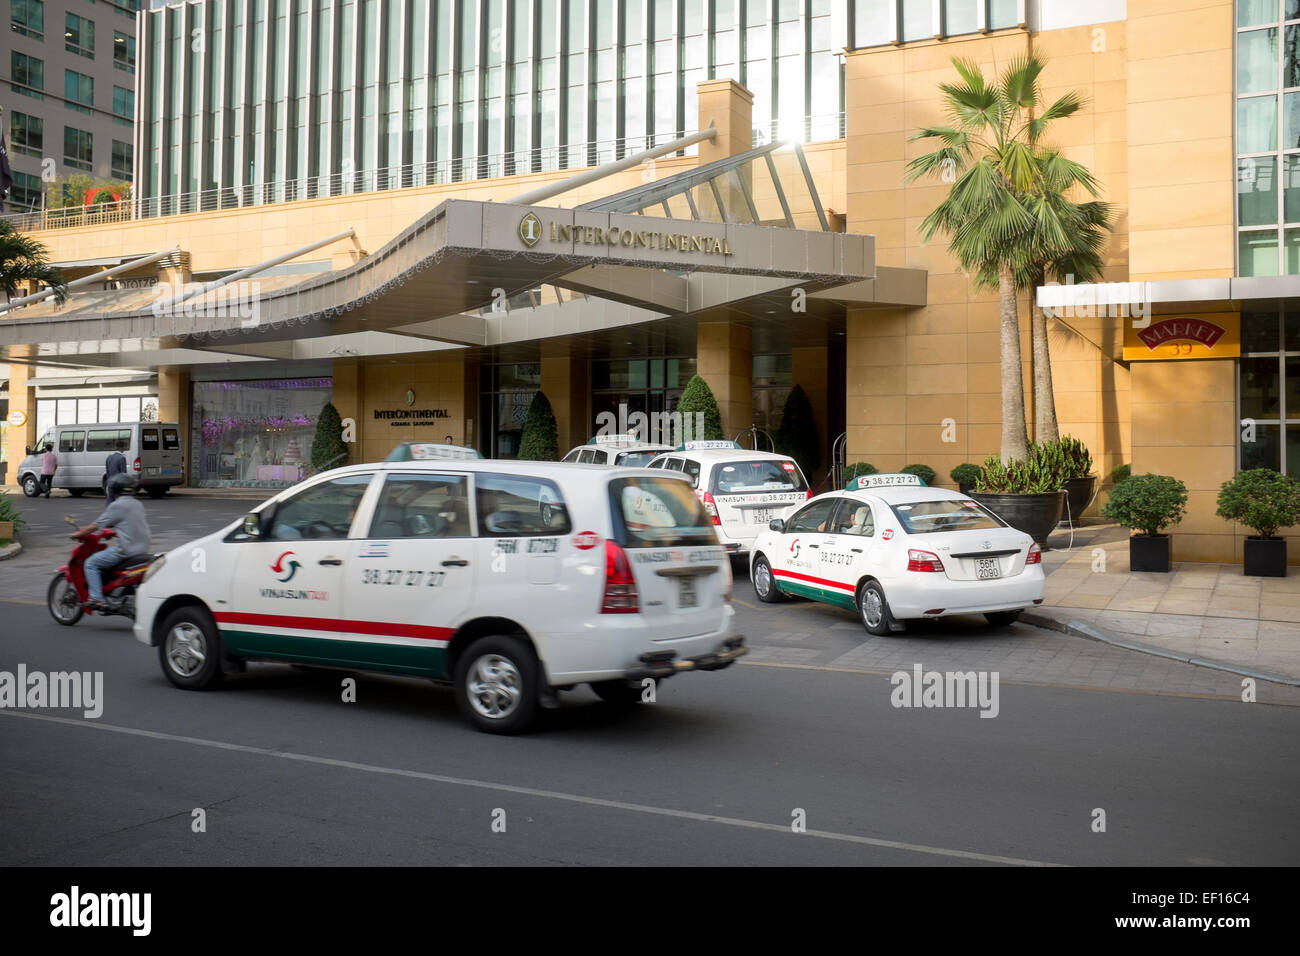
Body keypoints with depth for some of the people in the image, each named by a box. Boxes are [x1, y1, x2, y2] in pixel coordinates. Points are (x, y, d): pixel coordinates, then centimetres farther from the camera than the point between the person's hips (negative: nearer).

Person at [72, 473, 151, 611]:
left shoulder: (117, 506, -11)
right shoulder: (137, 504, 14)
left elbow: (96, 525, -8)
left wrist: (77, 534, 6)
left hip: (124, 550, -9)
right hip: (141, 548, 9)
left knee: (91, 563, 0)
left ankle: (96, 599, -10)